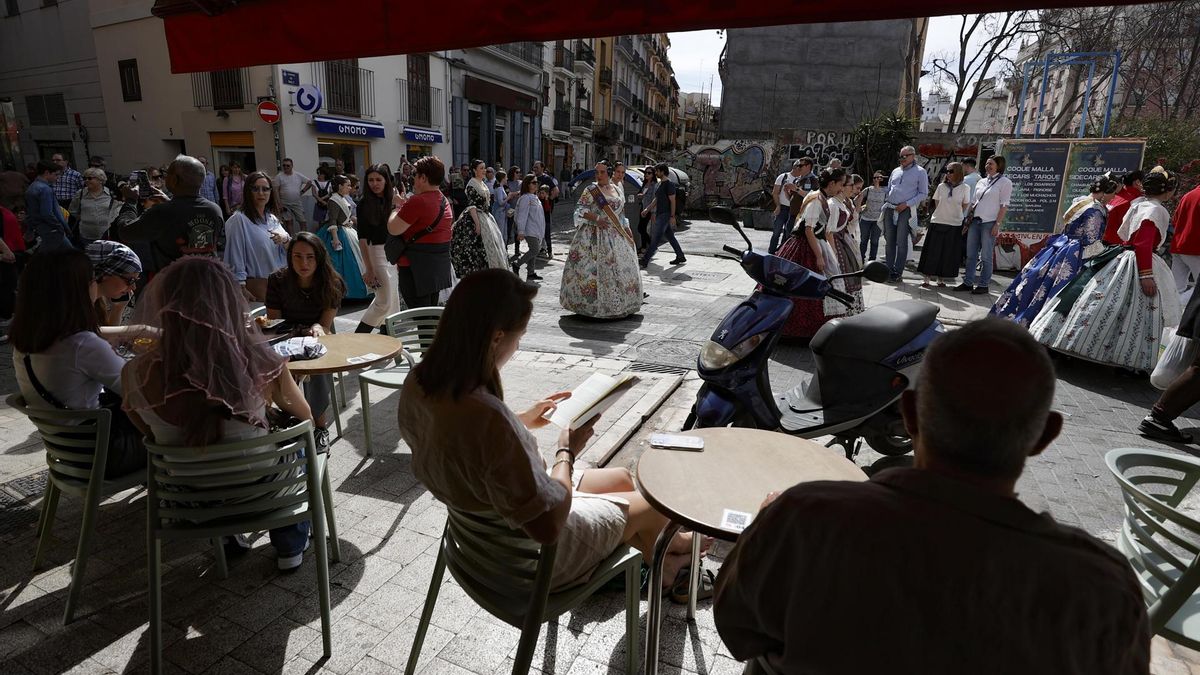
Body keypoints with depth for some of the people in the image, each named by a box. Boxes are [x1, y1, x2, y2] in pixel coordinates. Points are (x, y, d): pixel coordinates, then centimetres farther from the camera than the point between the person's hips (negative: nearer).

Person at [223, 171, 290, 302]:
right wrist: (242, 291, -14)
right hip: (257, 285, -6)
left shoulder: (272, 219, 11)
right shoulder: (239, 220, -10)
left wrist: (286, 240, -10)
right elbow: (236, 261, -12)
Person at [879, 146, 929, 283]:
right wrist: (883, 207, 11)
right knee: (889, 241, 4)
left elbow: (923, 194, -1)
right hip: (889, 209, 5)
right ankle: (889, 270, 9)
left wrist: (906, 204, -12)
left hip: (905, 210, -5)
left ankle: (897, 273, -5)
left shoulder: (920, 172, 3)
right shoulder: (895, 171, 18)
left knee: (901, 242, -7)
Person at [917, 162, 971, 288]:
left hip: (954, 225, -1)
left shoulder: (965, 188, -1)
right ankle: (927, 278, 6)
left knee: (948, 253, 4)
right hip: (937, 222, 1)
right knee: (932, 252, 0)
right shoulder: (941, 186, 4)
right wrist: (943, 213, 9)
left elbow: (965, 206, 7)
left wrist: (955, 215, 11)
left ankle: (941, 279, 13)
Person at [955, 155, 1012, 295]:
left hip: (989, 223, -6)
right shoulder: (981, 182, 17)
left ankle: (983, 285, 5)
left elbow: (1004, 205, -7)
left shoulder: (1004, 182, -1)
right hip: (975, 221, 6)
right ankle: (968, 282, 11)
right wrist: (968, 221, 13)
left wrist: (997, 224, -14)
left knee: (986, 256, -2)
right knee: (971, 254, 6)